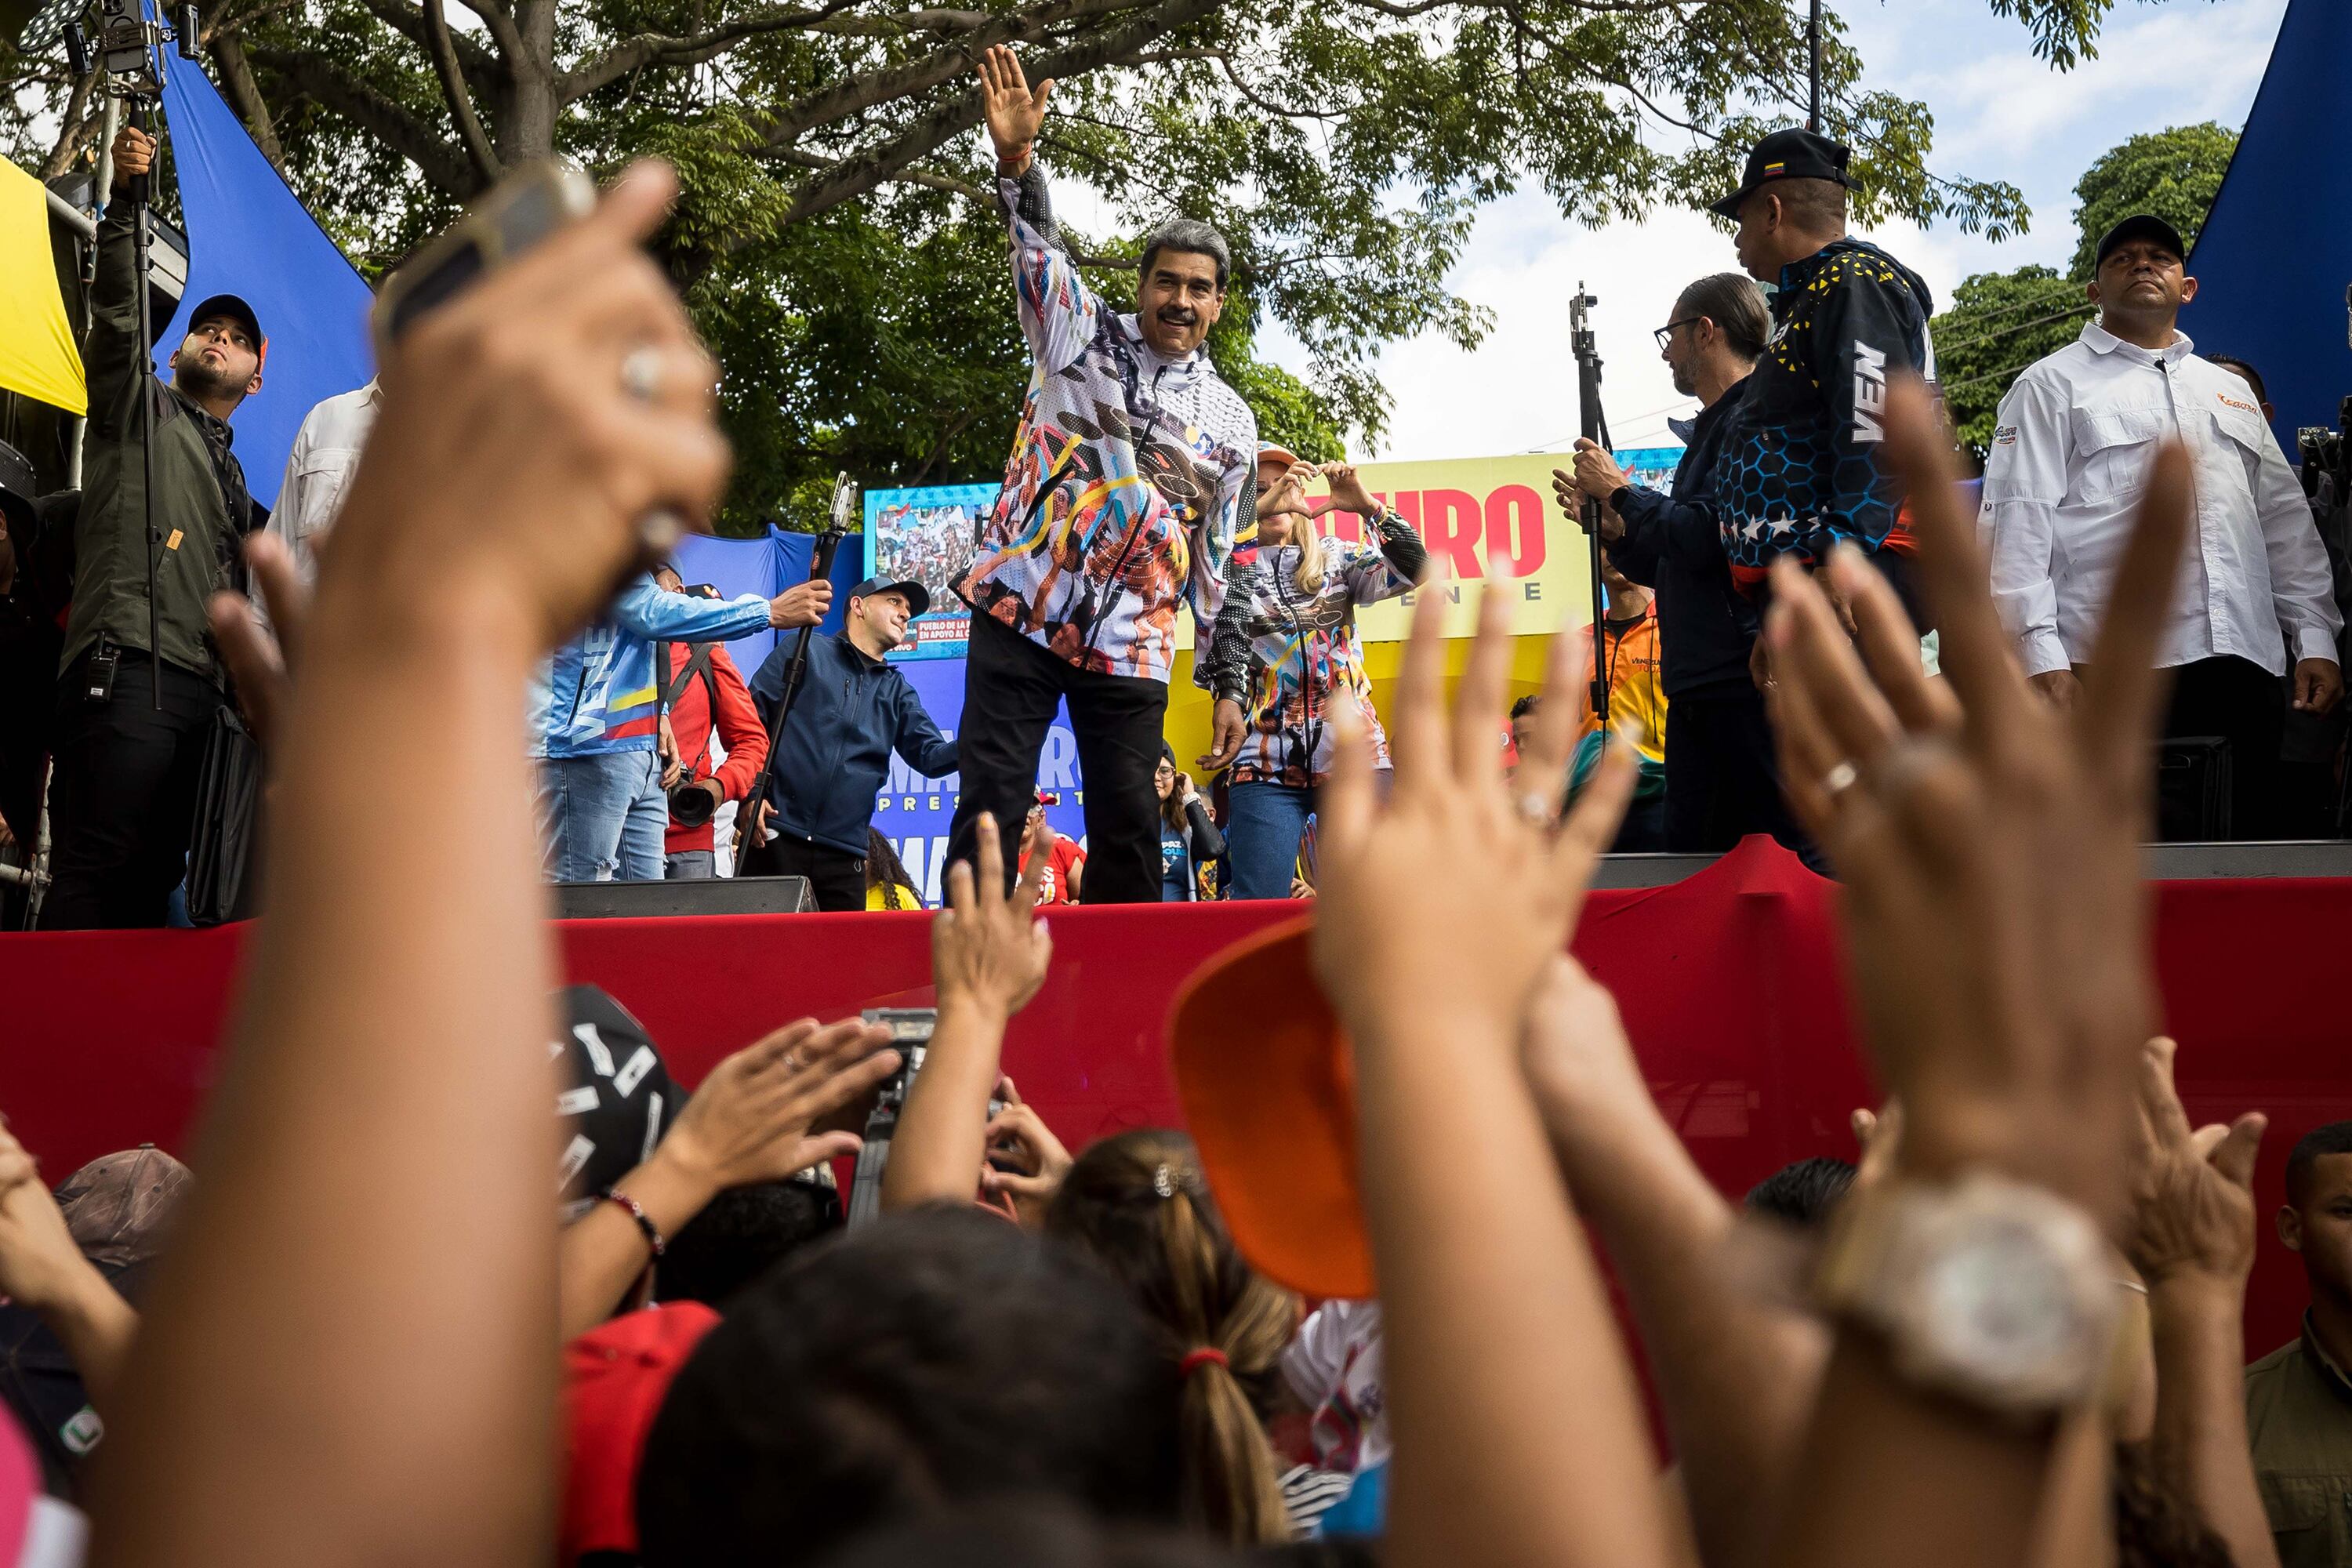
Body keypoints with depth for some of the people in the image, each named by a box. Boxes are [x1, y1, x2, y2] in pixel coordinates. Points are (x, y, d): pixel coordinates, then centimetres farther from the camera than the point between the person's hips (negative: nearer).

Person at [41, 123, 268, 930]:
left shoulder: (235, 483, 33)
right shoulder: (142, 408, 16)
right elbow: (116, 310, -1)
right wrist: (125, 197, -13)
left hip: (198, 685, 7)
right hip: (127, 667, -7)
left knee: (154, 879, -2)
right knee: (97, 869, -19)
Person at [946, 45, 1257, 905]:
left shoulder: (1231, 421, 11)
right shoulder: (1086, 336, 7)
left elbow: (1219, 561, 13)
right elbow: (1040, 249, -12)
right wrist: (1017, 159, -31)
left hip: (1129, 643, 2)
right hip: (1022, 610, -2)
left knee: (1129, 832, 2)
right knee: (990, 808, -6)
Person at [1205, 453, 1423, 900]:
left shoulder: (1337, 558, 15)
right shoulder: (1229, 569, 11)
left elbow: (1414, 571, 1)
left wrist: (1368, 507, -9)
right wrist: (1261, 506, -15)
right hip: (1266, 765, -1)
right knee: (1258, 910, -10)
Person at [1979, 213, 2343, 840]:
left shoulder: (2230, 390, 25)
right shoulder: (2052, 385, 8)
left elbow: (2286, 522, 23)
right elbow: (2018, 526, -2)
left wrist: (2315, 639, 11)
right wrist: (2043, 658, -13)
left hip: (2241, 666, 5)